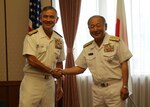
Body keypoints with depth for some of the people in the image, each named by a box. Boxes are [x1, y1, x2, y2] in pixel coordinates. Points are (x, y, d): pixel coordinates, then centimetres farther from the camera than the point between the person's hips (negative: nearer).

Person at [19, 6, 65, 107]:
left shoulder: (59, 39, 9)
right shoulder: (32, 36, -8)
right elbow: (32, 61, -15)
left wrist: (60, 86, 13)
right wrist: (51, 71, -10)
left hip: (49, 82, 5)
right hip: (32, 81, -5)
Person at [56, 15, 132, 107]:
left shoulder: (116, 42, -7)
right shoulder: (87, 48, 7)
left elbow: (124, 64, -7)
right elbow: (80, 68, 13)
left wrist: (125, 86, -11)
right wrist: (63, 71, -1)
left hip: (115, 88, -4)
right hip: (97, 90, 5)